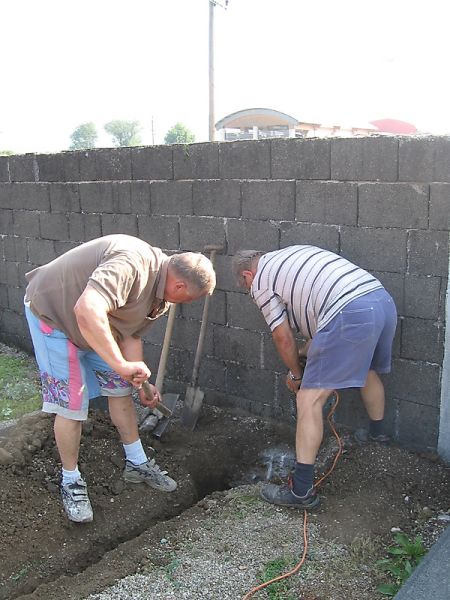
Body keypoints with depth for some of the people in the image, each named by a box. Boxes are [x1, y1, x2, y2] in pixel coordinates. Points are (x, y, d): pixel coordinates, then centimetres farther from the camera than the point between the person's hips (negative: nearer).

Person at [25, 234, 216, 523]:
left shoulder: (161, 296, -5)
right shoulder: (132, 263, -37)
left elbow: (131, 335, 4)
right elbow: (87, 311, -50)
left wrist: (142, 384, -1)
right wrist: (122, 365, -45)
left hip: (98, 327, 9)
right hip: (52, 312, -9)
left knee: (121, 389, 12)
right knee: (72, 404, -6)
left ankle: (137, 463, 28)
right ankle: (71, 481, 15)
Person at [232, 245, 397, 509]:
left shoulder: (260, 281, 9)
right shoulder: (293, 254, 32)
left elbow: (283, 337, 9)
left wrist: (296, 374, 25)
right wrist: (306, 352, 35)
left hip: (349, 314, -9)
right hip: (385, 300, 9)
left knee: (309, 399, -2)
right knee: (367, 369, 35)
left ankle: (302, 490, 0)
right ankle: (378, 433, 57)